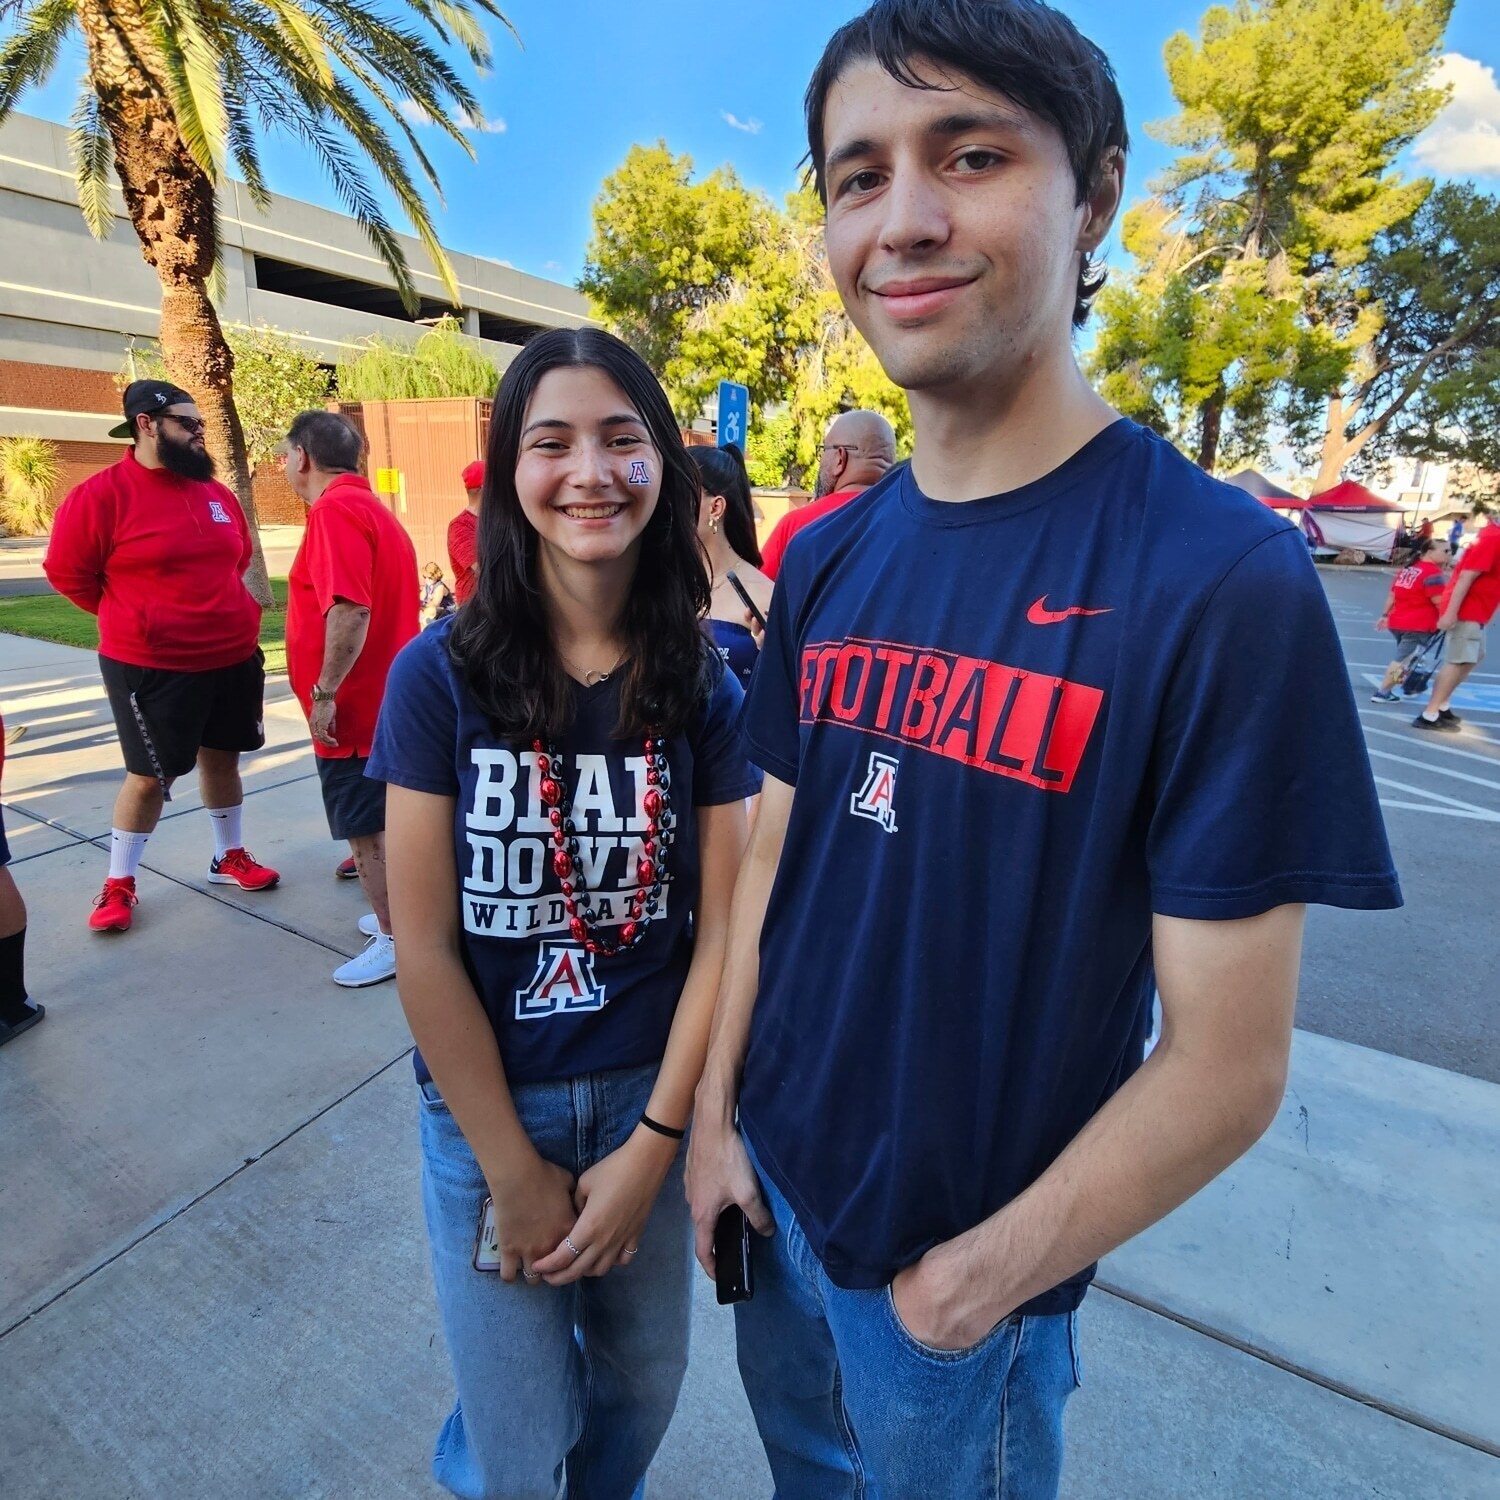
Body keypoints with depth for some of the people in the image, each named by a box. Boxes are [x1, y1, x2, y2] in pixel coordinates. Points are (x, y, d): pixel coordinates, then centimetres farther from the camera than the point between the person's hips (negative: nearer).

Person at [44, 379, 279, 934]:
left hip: (234, 658, 5)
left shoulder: (216, 493, 6)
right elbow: (66, 572, -4)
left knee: (222, 760, 16)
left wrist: (221, 615, 15)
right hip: (150, 667, -5)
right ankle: (119, 883, 23)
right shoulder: (102, 494, -11)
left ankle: (229, 858, 32)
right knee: (151, 776, 4)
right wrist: (135, 620, 4)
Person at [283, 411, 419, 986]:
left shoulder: (335, 509, -16)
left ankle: (396, 941, 11)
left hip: (354, 709, -10)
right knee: (387, 821, 19)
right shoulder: (370, 506, 15)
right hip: (384, 700, 10)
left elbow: (349, 610, -29)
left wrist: (325, 691, -23)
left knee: (366, 829, 0)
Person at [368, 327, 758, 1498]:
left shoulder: (707, 687, -8)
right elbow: (426, 948, -12)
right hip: (487, 1105, -1)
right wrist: (515, 1170, -8)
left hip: (653, 1095, 2)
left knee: (645, 1382, 23)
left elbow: (720, 930, -8)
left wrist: (652, 1146, -10)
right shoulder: (440, 676, -13)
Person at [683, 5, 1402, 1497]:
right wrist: (714, 1111, -1)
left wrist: (991, 1271, -10)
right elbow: (775, 850, -1)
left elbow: (1227, 1062, -19)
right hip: (769, 1179, 5)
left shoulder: (1224, 575, -23)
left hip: (967, 1269, -4)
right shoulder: (825, 557, -7)